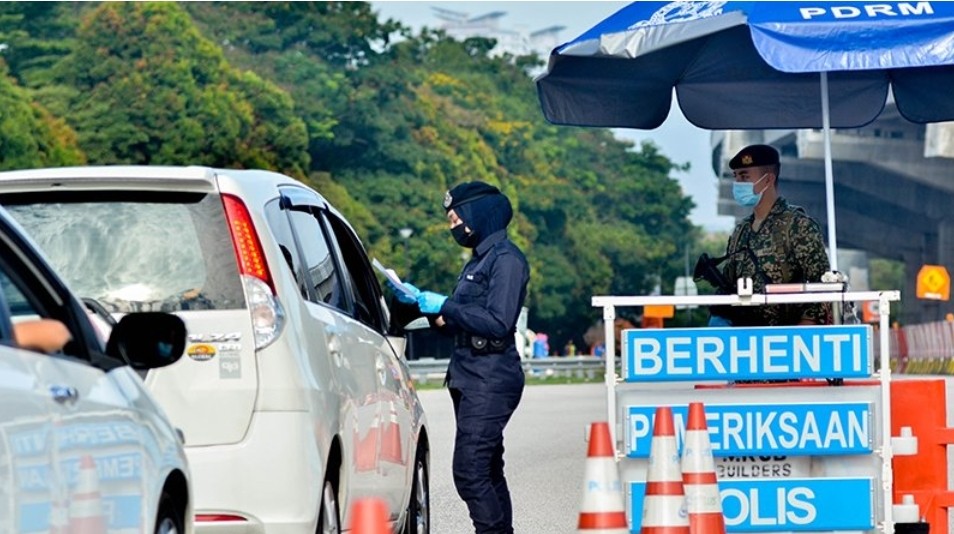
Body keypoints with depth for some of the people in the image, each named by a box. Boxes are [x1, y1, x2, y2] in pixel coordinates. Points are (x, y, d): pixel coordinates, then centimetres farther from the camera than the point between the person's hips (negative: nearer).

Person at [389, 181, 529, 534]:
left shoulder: (506, 259, -10)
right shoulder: (478, 261, 20)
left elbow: (498, 323, -19)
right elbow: (458, 326, 22)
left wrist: (445, 306, -16)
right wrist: (422, 302, 9)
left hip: (491, 381, -10)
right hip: (470, 379, 10)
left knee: (469, 471, -16)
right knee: (487, 471, 11)